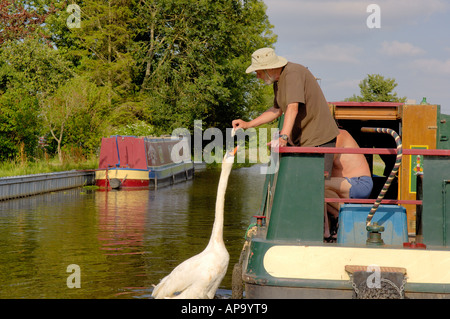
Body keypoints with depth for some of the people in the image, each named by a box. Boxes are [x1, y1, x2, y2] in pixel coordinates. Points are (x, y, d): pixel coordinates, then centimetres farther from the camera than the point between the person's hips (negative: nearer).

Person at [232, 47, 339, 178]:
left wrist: (283, 137, -41)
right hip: (299, 140, 9)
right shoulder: (278, 80, 13)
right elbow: (277, 110, 24)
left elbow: (293, 107, -31)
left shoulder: (293, 73, -19)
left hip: (319, 140, -9)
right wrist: (247, 124, 18)